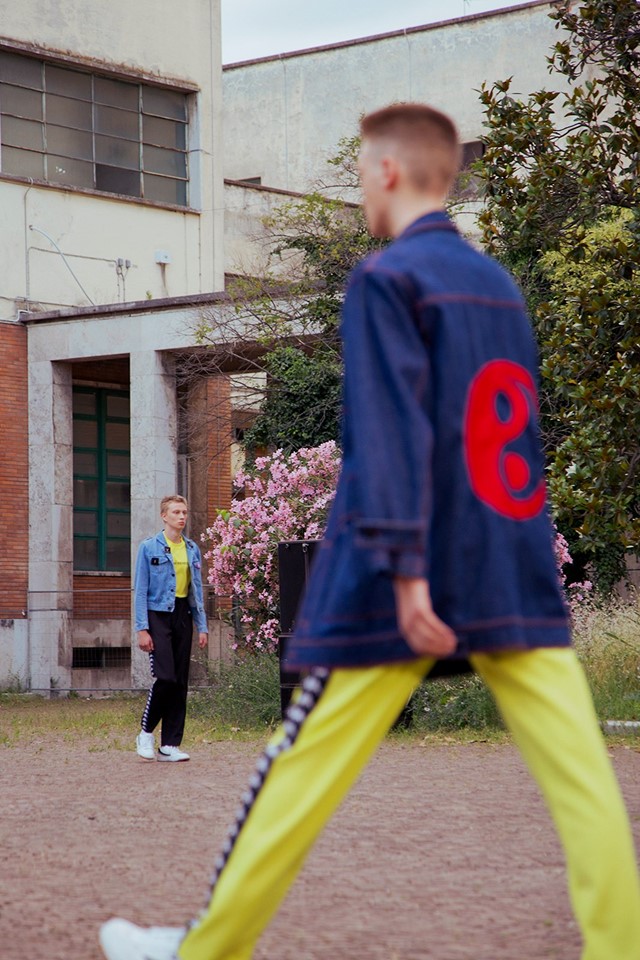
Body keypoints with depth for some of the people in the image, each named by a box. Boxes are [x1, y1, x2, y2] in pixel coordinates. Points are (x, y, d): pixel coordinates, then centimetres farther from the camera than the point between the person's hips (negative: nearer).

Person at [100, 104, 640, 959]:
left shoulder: (387, 278, -6)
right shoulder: (498, 284, 15)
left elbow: (392, 429, -16)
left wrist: (405, 567, -22)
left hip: (411, 586, -6)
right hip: (518, 573, 6)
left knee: (302, 775, 4)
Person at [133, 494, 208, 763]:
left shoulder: (192, 549, 11)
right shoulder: (149, 547, -3)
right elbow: (140, 590, -4)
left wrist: (202, 626, 8)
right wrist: (142, 629, -11)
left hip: (183, 616, 5)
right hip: (158, 616, -5)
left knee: (180, 682, 3)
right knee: (165, 677, -15)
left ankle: (170, 744, 8)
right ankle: (146, 733, 4)